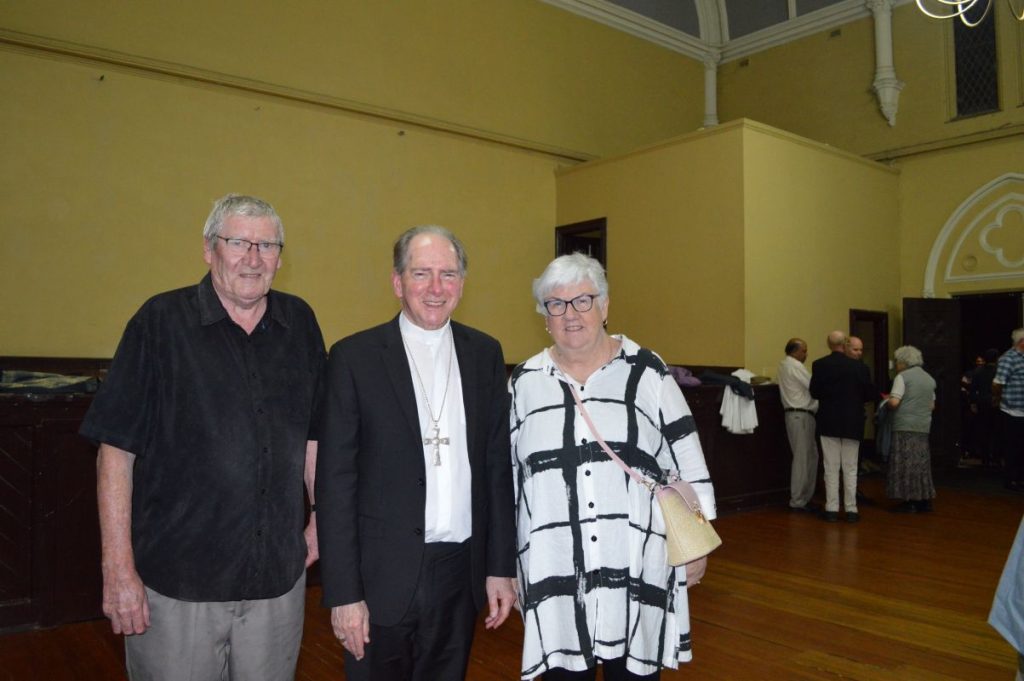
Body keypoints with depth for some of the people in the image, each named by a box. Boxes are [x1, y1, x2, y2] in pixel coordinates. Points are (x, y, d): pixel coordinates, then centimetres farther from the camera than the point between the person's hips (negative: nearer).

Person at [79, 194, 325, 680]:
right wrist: (118, 567, -10)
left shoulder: (299, 322, 3)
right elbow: (116, 449, -8)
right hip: (175, 584, -3)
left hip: (279, 578, 3)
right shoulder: (162, 321, -7)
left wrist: (321, 518, 9)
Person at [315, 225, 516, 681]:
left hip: (461, 574, 3)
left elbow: (497, 466, 5)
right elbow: (335, 481, -7)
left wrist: (501, 567, 5)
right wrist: (343, 593, -9)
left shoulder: (485, 354, 3)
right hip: (383, 577, -3)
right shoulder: (354, 357, -7)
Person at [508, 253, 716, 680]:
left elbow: (687, 460, 2)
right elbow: (505, 473, 9)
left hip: (636, 563, -1)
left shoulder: (645, 371, -1)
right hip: (553, 568, 2)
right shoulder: (525, 382, 4)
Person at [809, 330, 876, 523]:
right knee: (850, 468, 8)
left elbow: (814, 393, -2)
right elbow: (869, 394, -3)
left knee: (831, 468, 6)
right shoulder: (859, 366, -8)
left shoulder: (819, 365, -8)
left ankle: (832, 509, 7)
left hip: (828, 423, 0)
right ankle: (851, 510, 11)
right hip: (852, 424, 0)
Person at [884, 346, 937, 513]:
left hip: (905, 427, -7)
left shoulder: (903, 377, -6)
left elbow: (894, 402, -15)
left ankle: (910, 502, -3)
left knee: (905, 463, -3)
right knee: (921, 463, 12)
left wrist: (886, 404, 5)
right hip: (924, 427, 7)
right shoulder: (929, 379, 16)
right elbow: (932, 405, 19)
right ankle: (924, 499, 14)